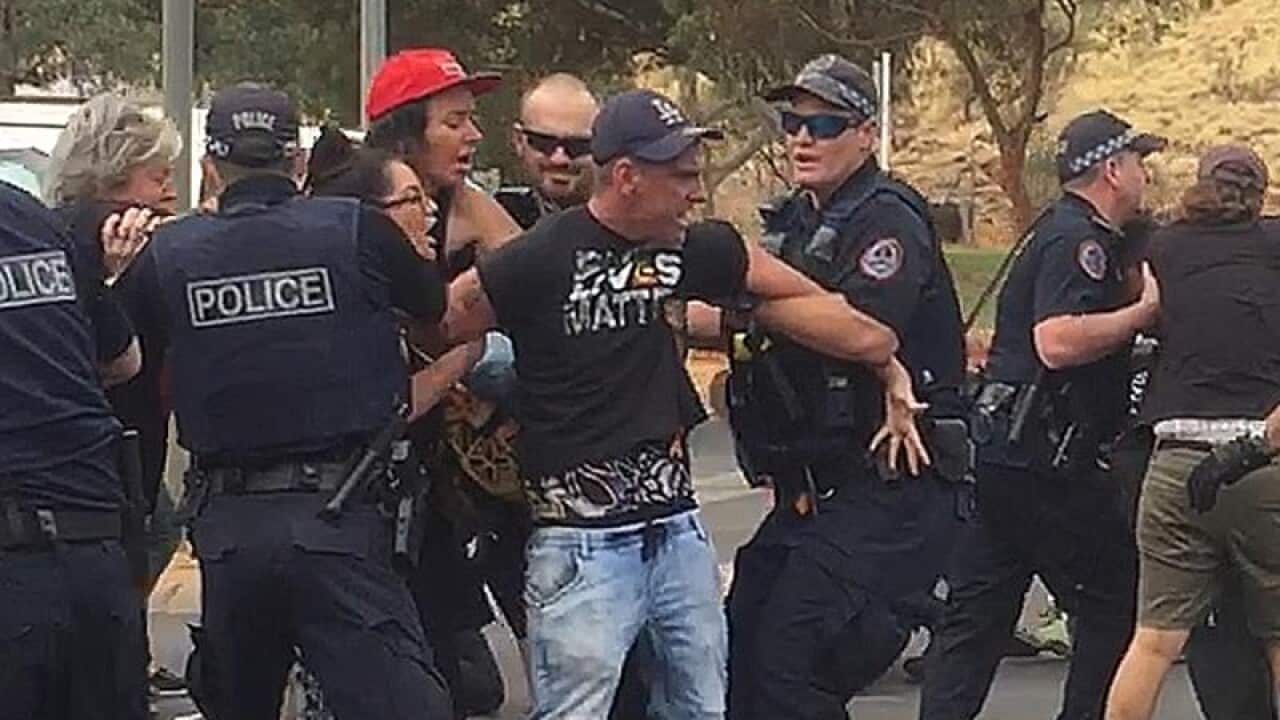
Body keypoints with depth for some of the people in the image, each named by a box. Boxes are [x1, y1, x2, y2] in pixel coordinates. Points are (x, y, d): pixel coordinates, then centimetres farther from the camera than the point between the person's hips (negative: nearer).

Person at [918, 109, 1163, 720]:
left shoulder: (1064, 232, 19)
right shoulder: (1078, 240, -13)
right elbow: (1058, 342, -27)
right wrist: (1146, 310, -21)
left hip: (1003, 450, 10)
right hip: (1045, 458, -10)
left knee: (974, 613, 8)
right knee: (1113, 601, 1)